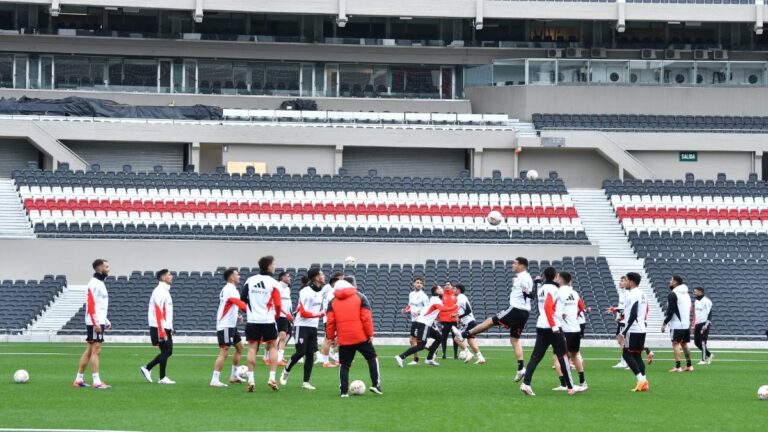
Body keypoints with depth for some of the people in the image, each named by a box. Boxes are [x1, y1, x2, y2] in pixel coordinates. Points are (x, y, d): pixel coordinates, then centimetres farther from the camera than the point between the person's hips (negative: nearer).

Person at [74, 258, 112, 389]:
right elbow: (90, 305, -19)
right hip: (95, 323, -10)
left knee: (89, 351, 11)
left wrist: (106, 321, 22)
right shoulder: (94, 283, -13)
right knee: (96, 350, -10)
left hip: (99, 323, 10)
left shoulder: (101, 283, 18)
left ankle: (79, 379, 14)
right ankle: (97, 382, -11)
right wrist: (96, 323, -22)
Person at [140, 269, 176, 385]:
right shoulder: (160, 292, -14)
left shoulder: (165, 291, 18)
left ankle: (147, 368, 16)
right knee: (165, 351, -4)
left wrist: (170, 329, 20)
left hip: (166, 327, 10)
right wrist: (162, 332, -24)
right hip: (160, 327, -9)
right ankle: (162, 378, 4)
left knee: (168, 352, 11)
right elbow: (158, 312, -20)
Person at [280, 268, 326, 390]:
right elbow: (303, 313, -18)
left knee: (310, 354, 1)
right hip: (302, 326, -7)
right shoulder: (306, 292, -16)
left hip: (313, 327, 7)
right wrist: (319, 314, -21)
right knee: (301, 352, -11)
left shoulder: (320, 292, 9)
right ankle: (286, 372, 14)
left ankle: (306, 382, 4)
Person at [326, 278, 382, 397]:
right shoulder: (360, 297, 3)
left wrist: (331, 337, 12)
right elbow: (366, 317, -4)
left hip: (343, 339, 1)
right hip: (361, 337, -1)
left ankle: (344, 391, 2)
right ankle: (375, 384, 5)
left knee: (344, 365, 10)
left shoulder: (332, 302, 6)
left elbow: (330, 321, 2)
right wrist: (370, 334, 0)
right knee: (372, 358, 15)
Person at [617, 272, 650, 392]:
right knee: (637, 355, 11)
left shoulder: (632, 295, -14)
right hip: (641, 329, 9)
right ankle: (644, 383, 4)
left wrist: (623, 333, -20)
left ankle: (641, 379, -12)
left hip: (633, 330, -9)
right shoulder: (642, 294, 16)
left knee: (627, 354, -3)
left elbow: (633, 315, -21)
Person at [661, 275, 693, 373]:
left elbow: (670, 311, -16)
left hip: (677, 325, -8)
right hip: (687, 324, 8)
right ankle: (689, 366, 19)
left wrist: (665, 323, -10)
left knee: (676, 344, -7)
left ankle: (677, 366, -14)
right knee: (684, 344, 16)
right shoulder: (686, 294, 15)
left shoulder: (673, 295, -11)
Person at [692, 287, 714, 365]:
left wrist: (706, 325, -21)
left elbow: (709, 314, -15)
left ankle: (704, 360, -2)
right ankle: (709, 355, 20)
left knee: (702, 342, -8)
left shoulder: (706, 301, -11)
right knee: (697, 342, 6)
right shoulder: (696, 302, 16)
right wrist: (693, 326, 19)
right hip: (697, 324, 9)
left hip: (704, 324, -9)